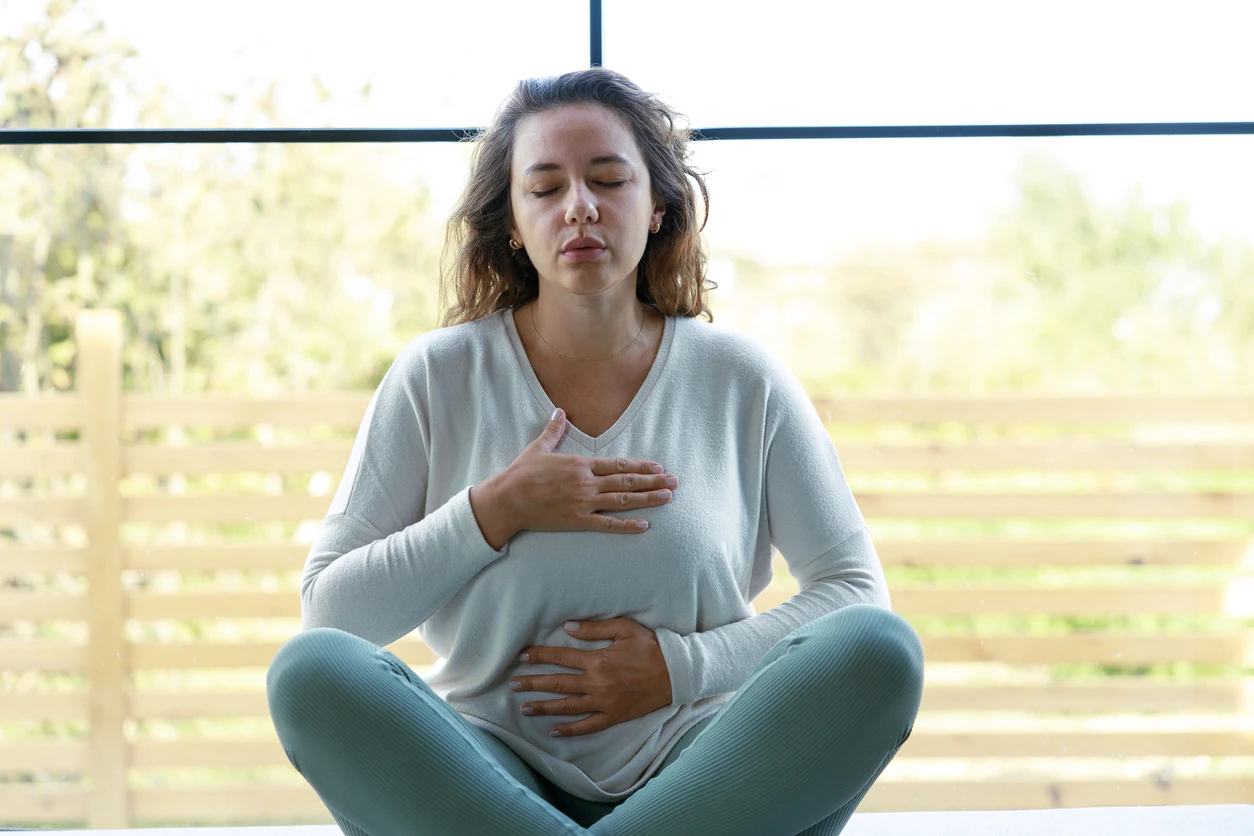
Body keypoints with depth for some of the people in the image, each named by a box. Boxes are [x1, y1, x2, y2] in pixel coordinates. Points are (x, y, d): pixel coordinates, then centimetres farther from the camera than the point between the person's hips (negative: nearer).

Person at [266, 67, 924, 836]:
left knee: (880, 651, -27)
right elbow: (328, 610, 1)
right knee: (310, 670, -28)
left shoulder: (740, 378, 4)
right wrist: (496, 512, -11)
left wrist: (682, 666, -7)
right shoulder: (439, 377, 3)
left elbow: (857, 589, 6)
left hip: (695, 773, 1)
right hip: (495, 769, -1)